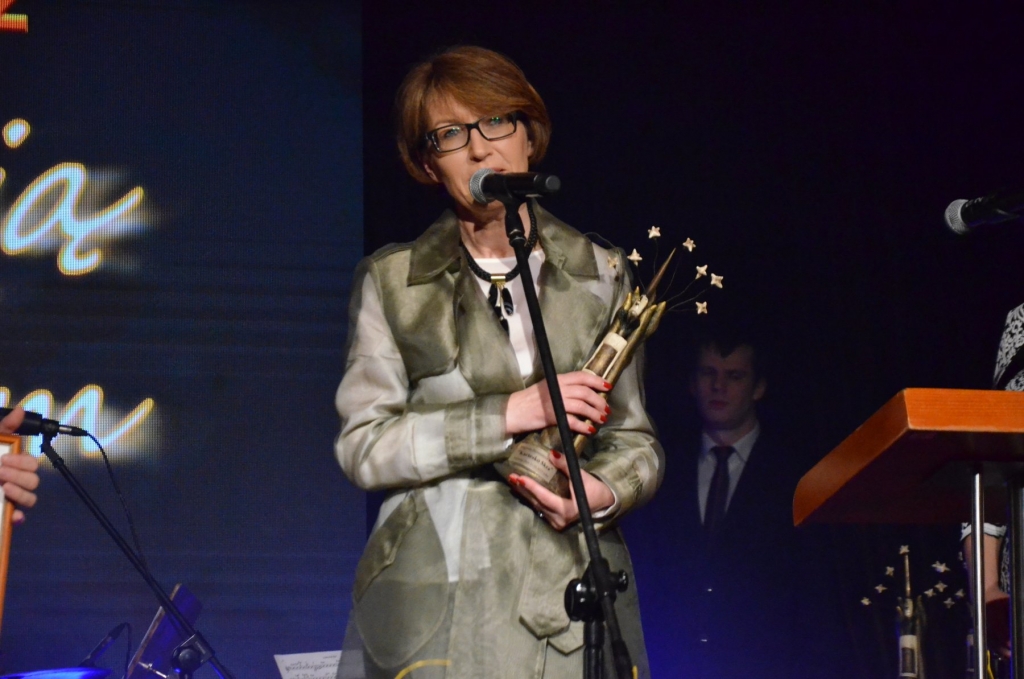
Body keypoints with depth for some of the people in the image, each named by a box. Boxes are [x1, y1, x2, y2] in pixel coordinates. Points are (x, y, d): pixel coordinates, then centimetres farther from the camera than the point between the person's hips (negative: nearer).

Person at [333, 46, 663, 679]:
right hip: (435, 598, -1)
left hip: (571, 598, 2)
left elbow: (635, 439, 12)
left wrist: (607, 492, -11)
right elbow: (362, 446, -4)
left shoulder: (600, 273, 10)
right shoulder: (390, 282, 5)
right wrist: (509, 414, -13)